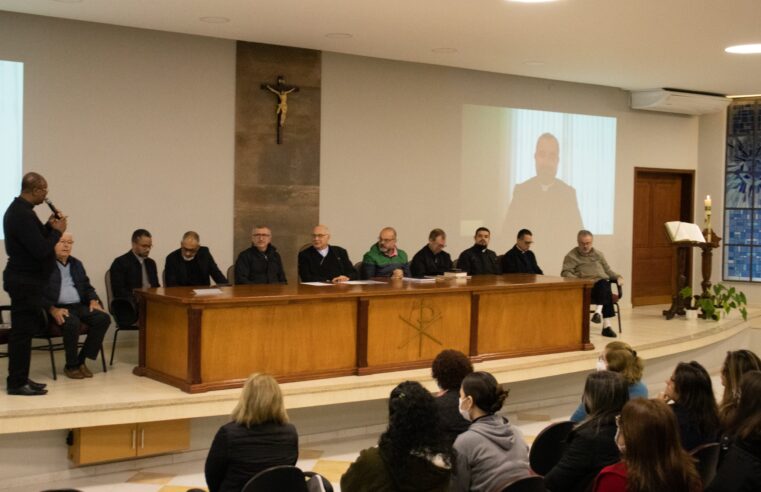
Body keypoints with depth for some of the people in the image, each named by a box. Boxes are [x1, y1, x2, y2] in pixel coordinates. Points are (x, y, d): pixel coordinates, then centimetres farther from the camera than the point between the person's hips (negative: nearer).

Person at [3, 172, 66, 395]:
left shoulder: (19, 209, 12)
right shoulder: (23, 214, -21)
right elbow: (41, 250, -24)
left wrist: (49, 226, 6)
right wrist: (57, 231, -10)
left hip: (24, 280, 10)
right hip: (26, 282, -10)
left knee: (24, 330, 14)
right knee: (22, 331, -4)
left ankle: (20, 378, 21)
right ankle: (16, 383, 2)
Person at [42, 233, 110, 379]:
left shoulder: (77, 264, 20)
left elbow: (87, 287, 25)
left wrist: (93, 300, 3)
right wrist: (53, 309, -22)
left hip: (79, 306, 6)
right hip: (58, 308, -6)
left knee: (103, 318, -19)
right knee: (72, 323, -36)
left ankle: (81, 360, -10)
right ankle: (71, 366, -15)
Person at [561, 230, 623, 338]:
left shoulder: (599, 254, 26)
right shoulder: (571, 256, 10)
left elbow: (607, 270, 30)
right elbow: (566, 273, -2)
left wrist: (618, 277, 10)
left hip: (603, 283, 4)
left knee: (604, 284, -36)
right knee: (606, 290, -36)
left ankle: (599, 311, -55)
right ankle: (606, 325, -43)